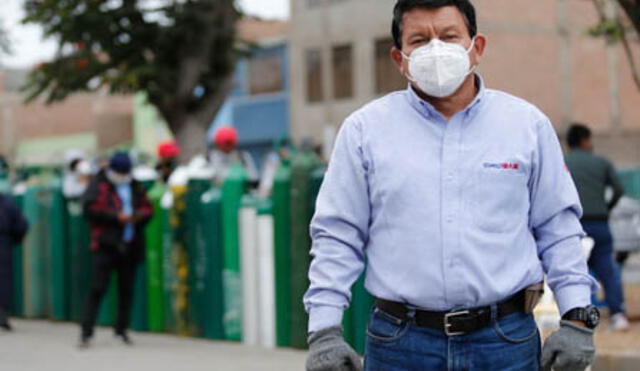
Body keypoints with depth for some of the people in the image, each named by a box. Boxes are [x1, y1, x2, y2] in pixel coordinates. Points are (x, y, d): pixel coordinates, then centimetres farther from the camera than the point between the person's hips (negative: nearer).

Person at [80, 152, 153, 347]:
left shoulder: (136, 187, 16)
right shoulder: (99, 185, 0)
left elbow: (148, 208, 17)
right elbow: (90, 208, -11)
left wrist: (139, 215, -6)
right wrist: (117, 217, -15)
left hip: (130, 245, 5)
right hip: (106, 245, -5)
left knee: (127, 290, 8)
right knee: (98, 288, -10)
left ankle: (121, 329, 20)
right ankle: (86, 331, -9)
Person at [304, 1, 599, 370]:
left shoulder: (528, 124, 7)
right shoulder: (365, 129, 4)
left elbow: (558, 229, 9)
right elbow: (338, 236, 4)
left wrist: (577, 318, 1)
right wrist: (324, 330, -4)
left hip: (507, 339, 1)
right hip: (401, 341, 0)